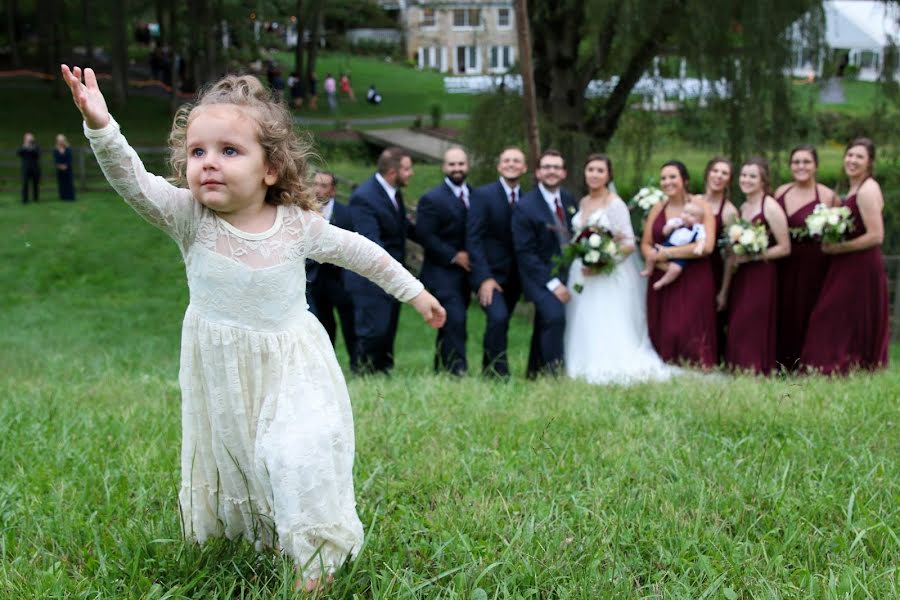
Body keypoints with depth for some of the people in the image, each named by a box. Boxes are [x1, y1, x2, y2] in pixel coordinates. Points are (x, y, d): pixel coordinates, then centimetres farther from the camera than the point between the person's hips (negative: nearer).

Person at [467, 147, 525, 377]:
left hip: (514, 277, 4)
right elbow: (473, 239, -11)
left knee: (498, 324, 9)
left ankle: (488, 375, 23)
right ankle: (500, 374, -14)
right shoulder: (482, 195, -6)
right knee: (498, 318, -22)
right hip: (489, 273, -4)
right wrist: (485, 278, -19)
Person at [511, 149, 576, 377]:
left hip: (566, 274, 6)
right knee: (555, 316, -27)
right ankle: (553, 374, -20)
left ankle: (535, 374, 25)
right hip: (540, 275, -6)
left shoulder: (569, 200, 5)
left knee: (544, 325, 13)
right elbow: (525, 253, -15)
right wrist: (552, 283, -19)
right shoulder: (525, 206, -13)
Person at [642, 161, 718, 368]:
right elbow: (645, 245, 10)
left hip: (694, 280, -4)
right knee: (663, 333, 1)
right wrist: (661, 263, -11)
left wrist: (667, 253, -10)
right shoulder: (657, 209, 11)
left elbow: (706, 246, -13)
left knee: (689, 332, -9)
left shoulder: (700, 206, -3)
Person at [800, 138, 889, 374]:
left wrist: (839, 248, -16)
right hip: (849, 267, 10)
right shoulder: (854, 189, 15)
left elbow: (876, 236, -21)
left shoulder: (868, 190, -14)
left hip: (861, 268, -10)